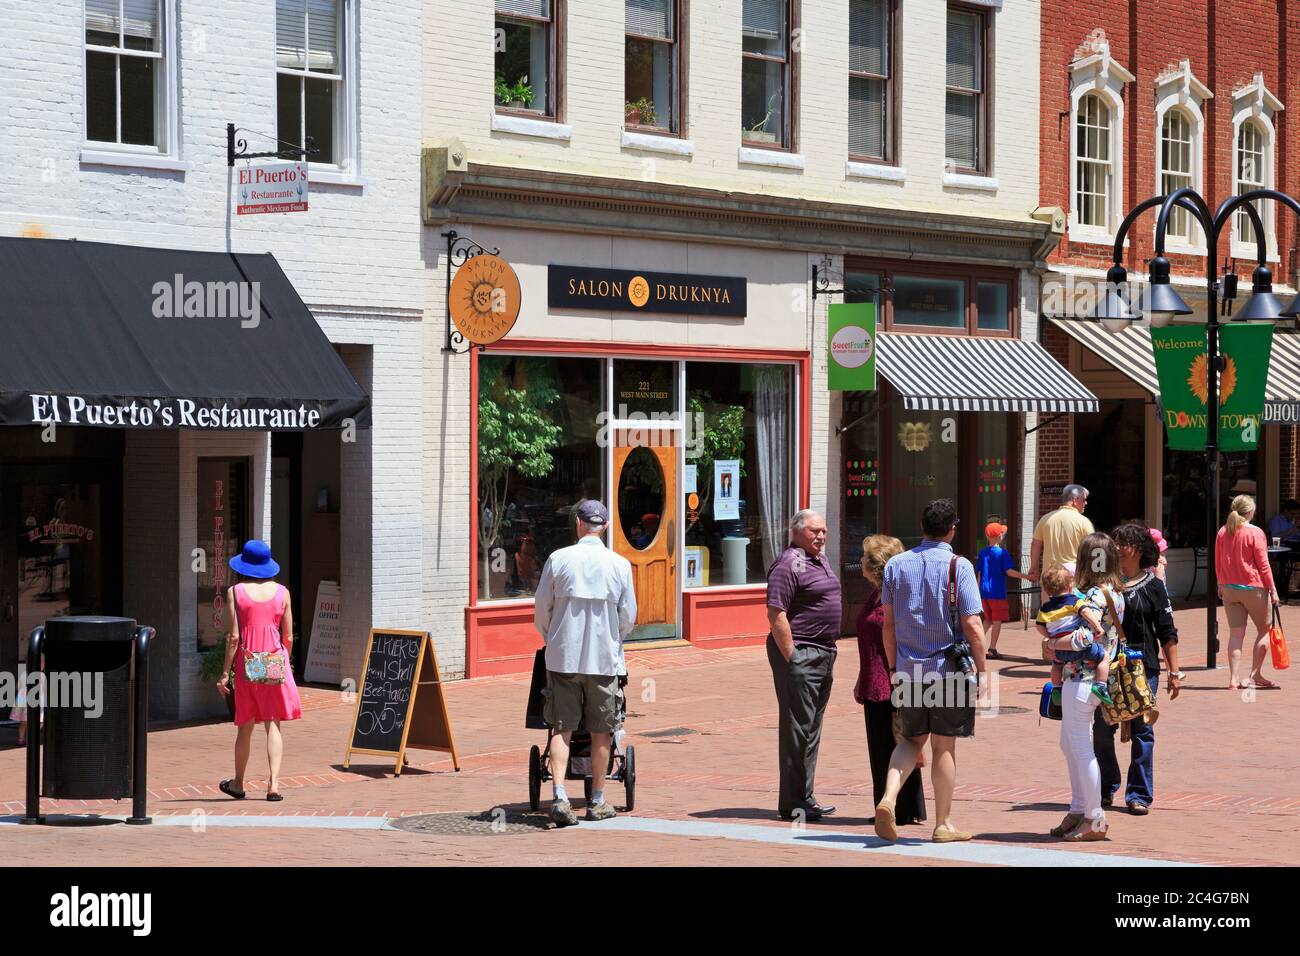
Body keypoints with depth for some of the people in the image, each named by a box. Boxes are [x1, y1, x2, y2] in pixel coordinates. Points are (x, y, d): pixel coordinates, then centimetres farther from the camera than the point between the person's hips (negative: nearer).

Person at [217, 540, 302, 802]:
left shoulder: (235, 592, -4)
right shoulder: (281, 591, 2)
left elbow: (234, 636, -7)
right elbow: (288, 637, 4)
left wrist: (225, 672, -2)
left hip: (247, 663, -1)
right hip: (276, 662, 1)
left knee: (245, 726, 11)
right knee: (273, 725, 3)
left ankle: (238, 783, 24)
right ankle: (273, 783, -9)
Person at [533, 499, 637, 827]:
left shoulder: (558, 559, -4)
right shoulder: (620, 564, -3)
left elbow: (541, 610, 2)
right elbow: (628, 618, 3)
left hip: (563, 656, 0)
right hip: (604, 658, 0)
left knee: (562, 728, 3)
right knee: (601, 732, 10)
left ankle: (559, 796, -11)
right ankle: (597, 801, 17)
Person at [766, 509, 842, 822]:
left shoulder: (820, 560, 17)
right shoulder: (788, 564, -14)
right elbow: (776, 615, -19)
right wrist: (791, 658, -21)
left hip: (823, 654, 10)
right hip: (799, 654, -10)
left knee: (812, 728, 14)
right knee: (797, 727, -6)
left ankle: (805, 798, 21)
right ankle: (793, 803, -2)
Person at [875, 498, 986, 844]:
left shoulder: (896, 565, 4)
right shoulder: (958, 566, -9)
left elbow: (888, 624, 7)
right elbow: (972, 626, -12)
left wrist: (894, 667, 16)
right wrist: (981, 671, -3)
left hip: (908, 670, 4)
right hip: (948, 669, -4)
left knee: (912, 739, 17)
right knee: (944, 746, 7)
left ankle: (888, 798, -5)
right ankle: (943, 824, 15)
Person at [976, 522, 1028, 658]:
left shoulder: (982, 553, 6)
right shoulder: (1002, 553, -9)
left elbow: (979, 572, 10)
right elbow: (1009, 571, -15)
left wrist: (979, 591, 18)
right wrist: (1026, 576, -10)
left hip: (984, 592, 5)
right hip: (997, 592, -5)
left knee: (987, 620, 17)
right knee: (997, 621, 2)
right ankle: (992, 649, 0)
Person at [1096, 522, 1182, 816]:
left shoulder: (1153, 587, 2)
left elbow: (1167, 634, 3)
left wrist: (1174, 672, 0)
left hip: (1143, 668, -2)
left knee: (1141, 731, 1)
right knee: (1102, 730, 3)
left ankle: (1139, 795, 10)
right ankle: (1106, 789, 21)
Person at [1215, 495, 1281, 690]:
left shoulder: (1222, 533, 5)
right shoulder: (1255, 533, -10)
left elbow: (1218, 564, 11)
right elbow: (1263, 565, -9)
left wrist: (1221, 586, 23)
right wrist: (1273, 590, -4)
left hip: (1229, 590, 5)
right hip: (1253, 589, -5)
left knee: (1236, 634, 6)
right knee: (1265, 629, 11)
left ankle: (1234, 679, 1)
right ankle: (1254, 675, 9)